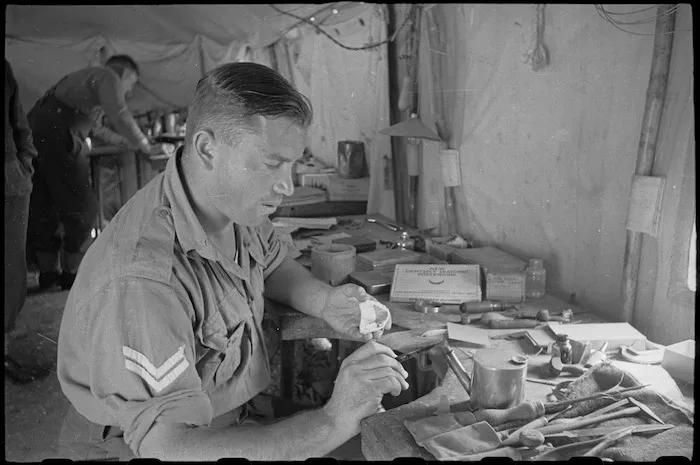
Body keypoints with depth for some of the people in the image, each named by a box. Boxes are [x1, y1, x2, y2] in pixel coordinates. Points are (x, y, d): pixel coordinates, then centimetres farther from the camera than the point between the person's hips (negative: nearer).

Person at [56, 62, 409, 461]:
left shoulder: (234, 202, -7)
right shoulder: (141, 281, -31)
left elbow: (273, 265, 14)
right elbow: (166, 447, -34)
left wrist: (325, 301, -6)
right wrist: (334, 422, -35)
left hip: (241, 415, 7)